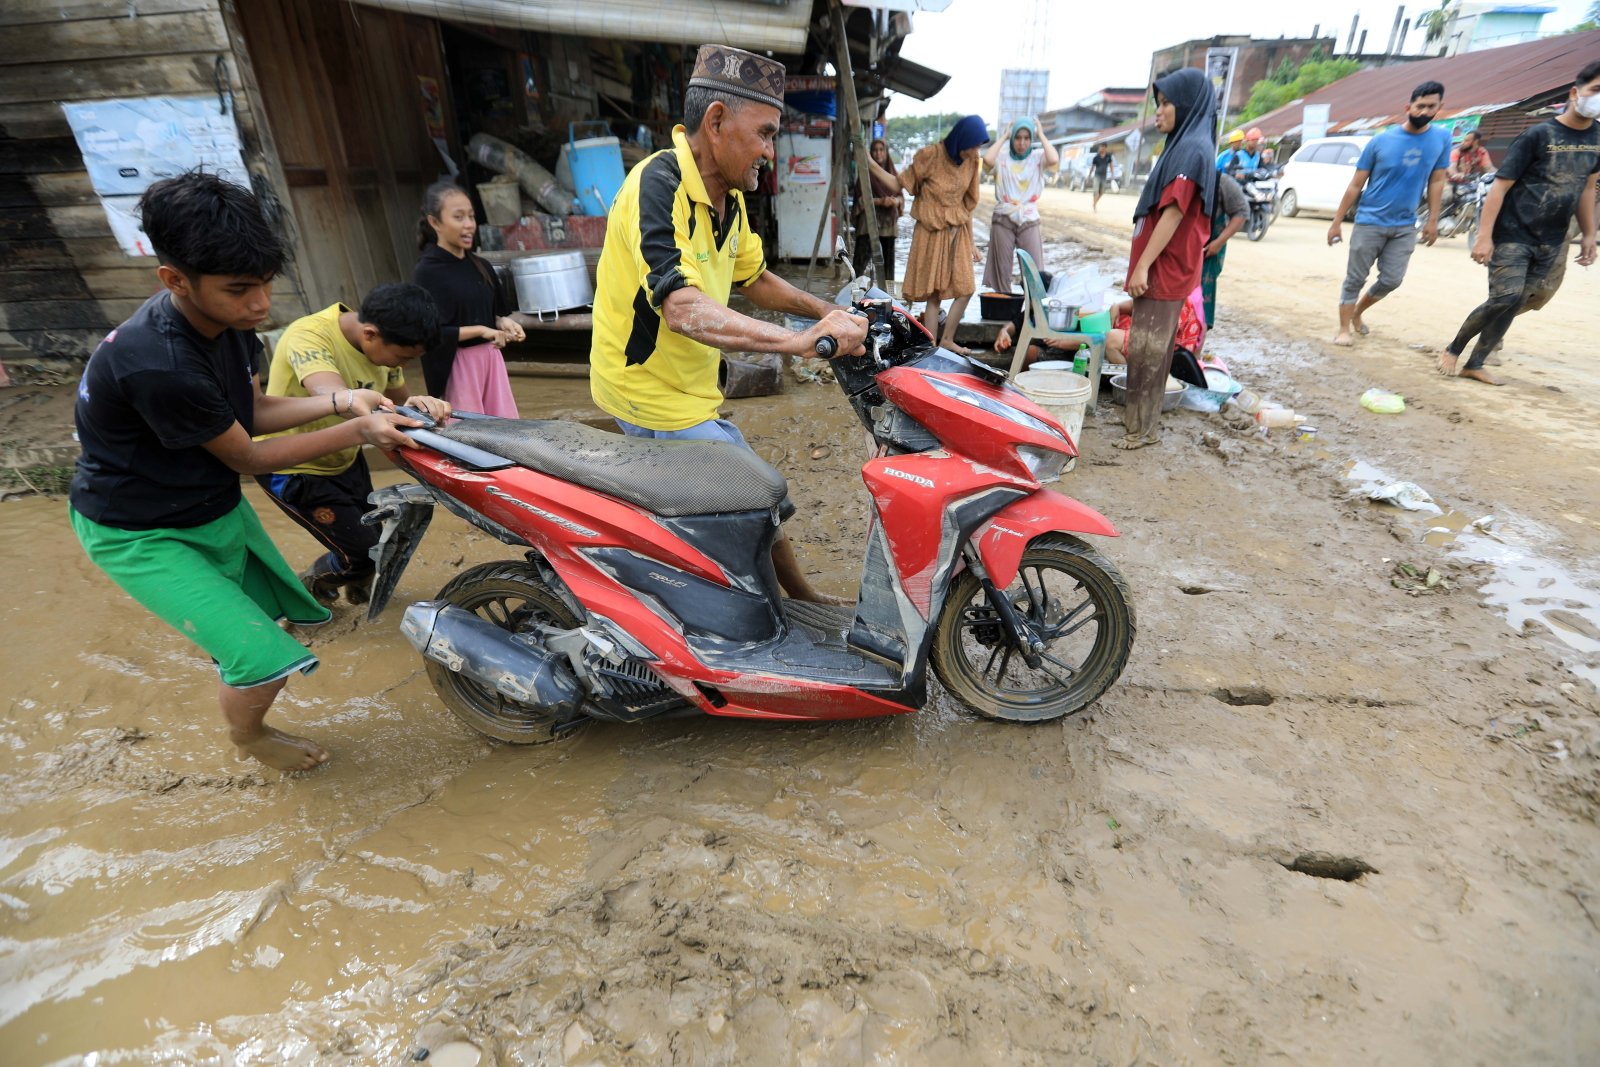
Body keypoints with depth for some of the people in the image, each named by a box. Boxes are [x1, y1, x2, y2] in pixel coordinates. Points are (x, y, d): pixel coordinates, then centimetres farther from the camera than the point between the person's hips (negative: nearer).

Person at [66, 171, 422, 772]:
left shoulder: (228, 316, -9)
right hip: (140, 534, -8)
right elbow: (248, 458, -21)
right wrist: (356, 432, -20)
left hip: (218, 507, 8)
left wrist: (338, 401, -11)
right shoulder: (161, 364, -35)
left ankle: (237, 690, 47)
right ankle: (246, 735, 18)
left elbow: (253, 411, 4)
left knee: (296, 617, 17)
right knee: (264, 660, -16)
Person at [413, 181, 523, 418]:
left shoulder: (481, 266, 9)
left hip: (491, 358, 6)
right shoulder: (427, 273, -10)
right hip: (457, 365, -6)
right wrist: (480, 330, -16)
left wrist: (503, 322, -3)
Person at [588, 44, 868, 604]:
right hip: (654, 396, -9)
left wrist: (828, 311, 6)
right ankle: (803, 600, 22)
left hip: (689, 390, 9)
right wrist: (800, 341, -45)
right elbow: (684, 310, -38)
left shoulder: (728, 196, 6)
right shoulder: (658, 185, -23)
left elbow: (752, 278, 19)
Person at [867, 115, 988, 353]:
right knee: (933, 294, -2)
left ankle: (947, 339, 18)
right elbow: (899, 184, -9)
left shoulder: (970, 161, 4)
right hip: (931, 233, -5)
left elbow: (968, 204, 10)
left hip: (958, 232, 5)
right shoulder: (930, 155, -11)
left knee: (965, 290, 3)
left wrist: (971, 241, 11)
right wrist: (870, 164, -20)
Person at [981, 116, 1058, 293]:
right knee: (1002, 271, 5)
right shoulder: (1002, 157, 1)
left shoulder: (1038, 157, 2)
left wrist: (1041, 136, -6)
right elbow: (987, 159, -20)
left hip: (1029, 221, 0)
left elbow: (1054, 160, -19)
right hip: (1003, 220, 0)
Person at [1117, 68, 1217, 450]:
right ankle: (1140, 415, 23)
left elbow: (1173, 213, -20)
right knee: (1151, 347, 14)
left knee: (1148, 349, -6)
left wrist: (1142, 266, -21)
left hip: (1165, 270, -10)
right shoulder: (1184, 145, 17)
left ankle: (1144, 428, 0)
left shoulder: (1192, 149, -14)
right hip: (1162, 268, 10)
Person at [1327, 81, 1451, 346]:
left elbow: (1436, 181, 7)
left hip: (1405, 227, 3)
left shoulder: (1442, 138, 1)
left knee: (1391, 280, 5)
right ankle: (1344, 329, 11)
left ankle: (1357, 312, 29)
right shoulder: (1381, 141, -7)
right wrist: (1337, 222, -6)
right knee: (1355, 279, 1)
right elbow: (1355, 185, -3)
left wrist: (1433, 221, 2)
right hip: (1369, 222, -3)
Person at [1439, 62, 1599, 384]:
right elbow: (1500, 186, -12)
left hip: (1550, 242, 6)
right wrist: (1484, 236, -20)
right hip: (1512, 235, -6)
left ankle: (1474, 365, 10)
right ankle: (1453, 349, 5)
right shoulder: (1538, 135, -10)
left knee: (1515, 305, 4)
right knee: (1504, 299, -16)